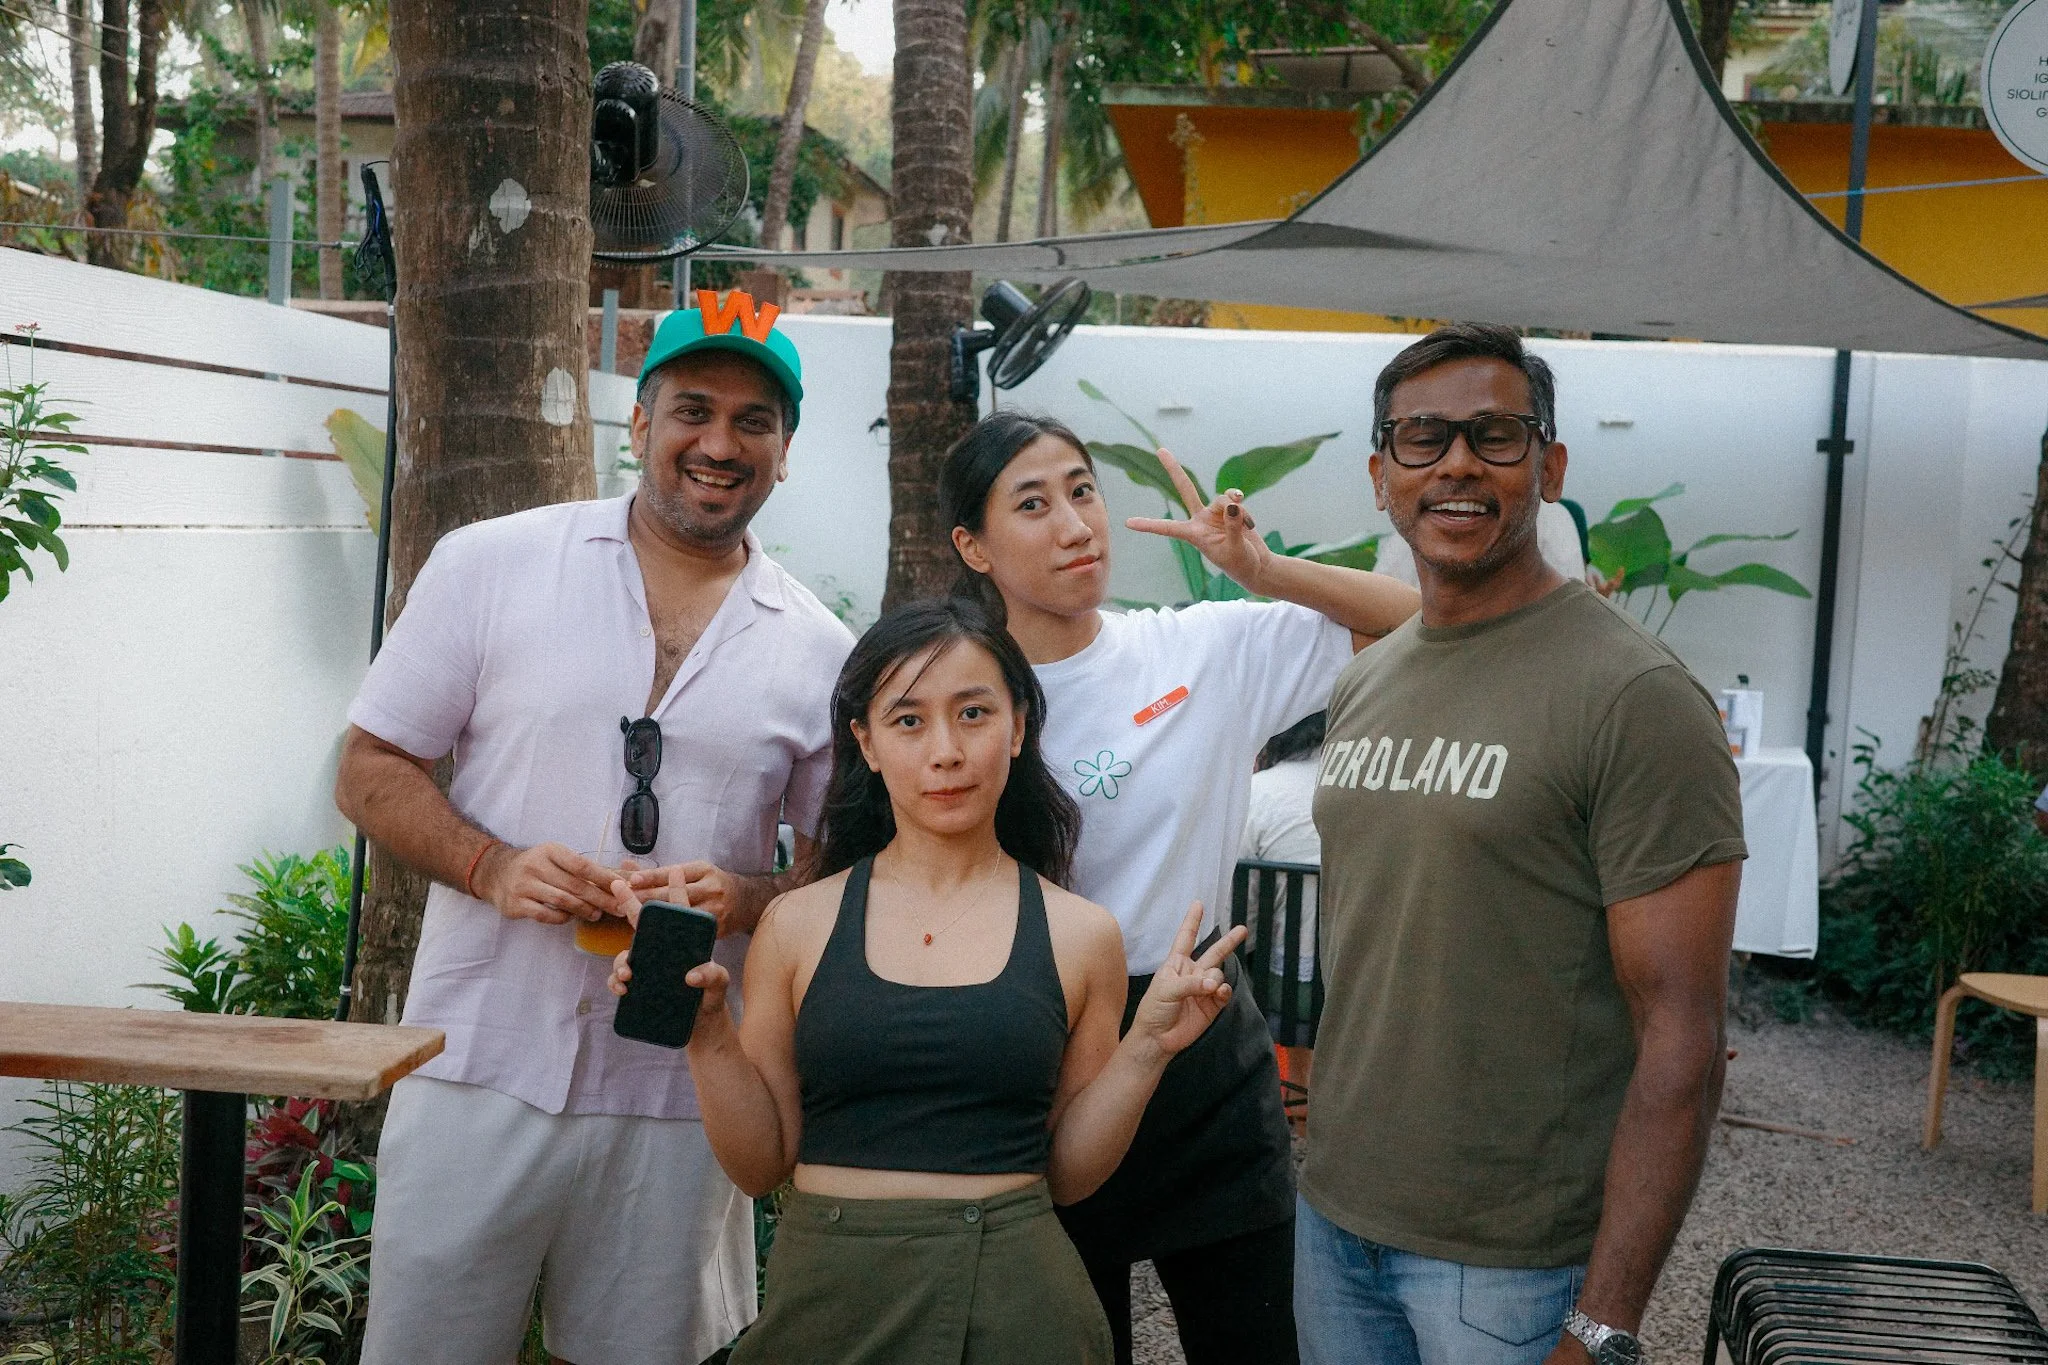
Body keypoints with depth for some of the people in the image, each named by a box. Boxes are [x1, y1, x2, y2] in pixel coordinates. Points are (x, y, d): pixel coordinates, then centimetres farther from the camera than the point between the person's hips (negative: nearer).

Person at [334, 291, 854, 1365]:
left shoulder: (819, 651, 4)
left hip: (680, 1101, 1)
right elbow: (371, 771, 3)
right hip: (479, 1070, -1)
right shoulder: (489, 565, 1)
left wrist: (745, 899, -12)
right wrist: (492, 865, -15)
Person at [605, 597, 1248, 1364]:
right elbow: (762, 1164, 3)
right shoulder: (798, 926, -1)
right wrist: (708, 1035, -10)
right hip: (827, 1295, 1)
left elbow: (1066, 1174, 4)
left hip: (1014, 1301, 0)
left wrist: (1146, 1049, -8)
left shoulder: (1080, 935, -1)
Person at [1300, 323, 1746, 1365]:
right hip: (1334, 1220, 6)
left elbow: (1681, 1034, -17)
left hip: (1513, 1263, -6)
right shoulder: (1361, 689, 7)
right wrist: (1328, 1164, 10)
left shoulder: (1633, 696, -14)